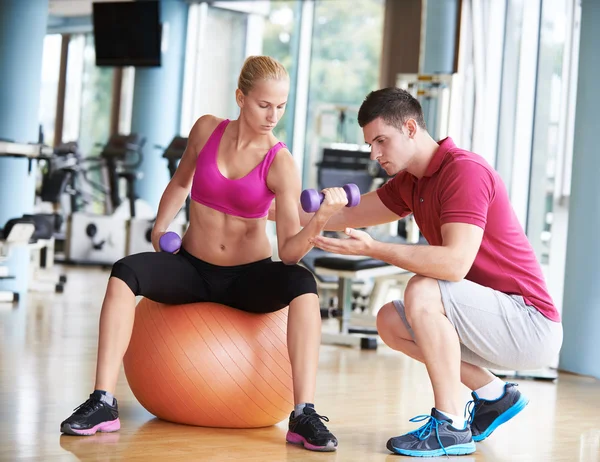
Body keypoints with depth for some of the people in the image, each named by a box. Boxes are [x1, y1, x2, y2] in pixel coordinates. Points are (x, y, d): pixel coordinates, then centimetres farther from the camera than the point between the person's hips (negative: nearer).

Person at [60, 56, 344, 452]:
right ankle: (103, 403, -28)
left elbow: (290, 252, -21)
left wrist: (319, 221, -39)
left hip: (249, 278, -2)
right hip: (193, 269, 2)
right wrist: (160, 228, 3)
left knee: (303, 284, -34)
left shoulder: (280, 163, -13)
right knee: (125, 273, -27)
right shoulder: (207, 129, -4)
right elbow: (181, 183, 17)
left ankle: (304, 414, -35)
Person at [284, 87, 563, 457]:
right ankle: (492, 396, 13)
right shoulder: (412, 182, 9)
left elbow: (455, 263, -31)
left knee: (423, 291, -27)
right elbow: (347, 215, 16)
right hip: (499, 323, 10)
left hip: (532, 324, -9)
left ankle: (451, 427, -19)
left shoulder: (464, 170, -19)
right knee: (390, 321, 10)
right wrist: (276, 209, 13)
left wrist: (373, 249, -31)